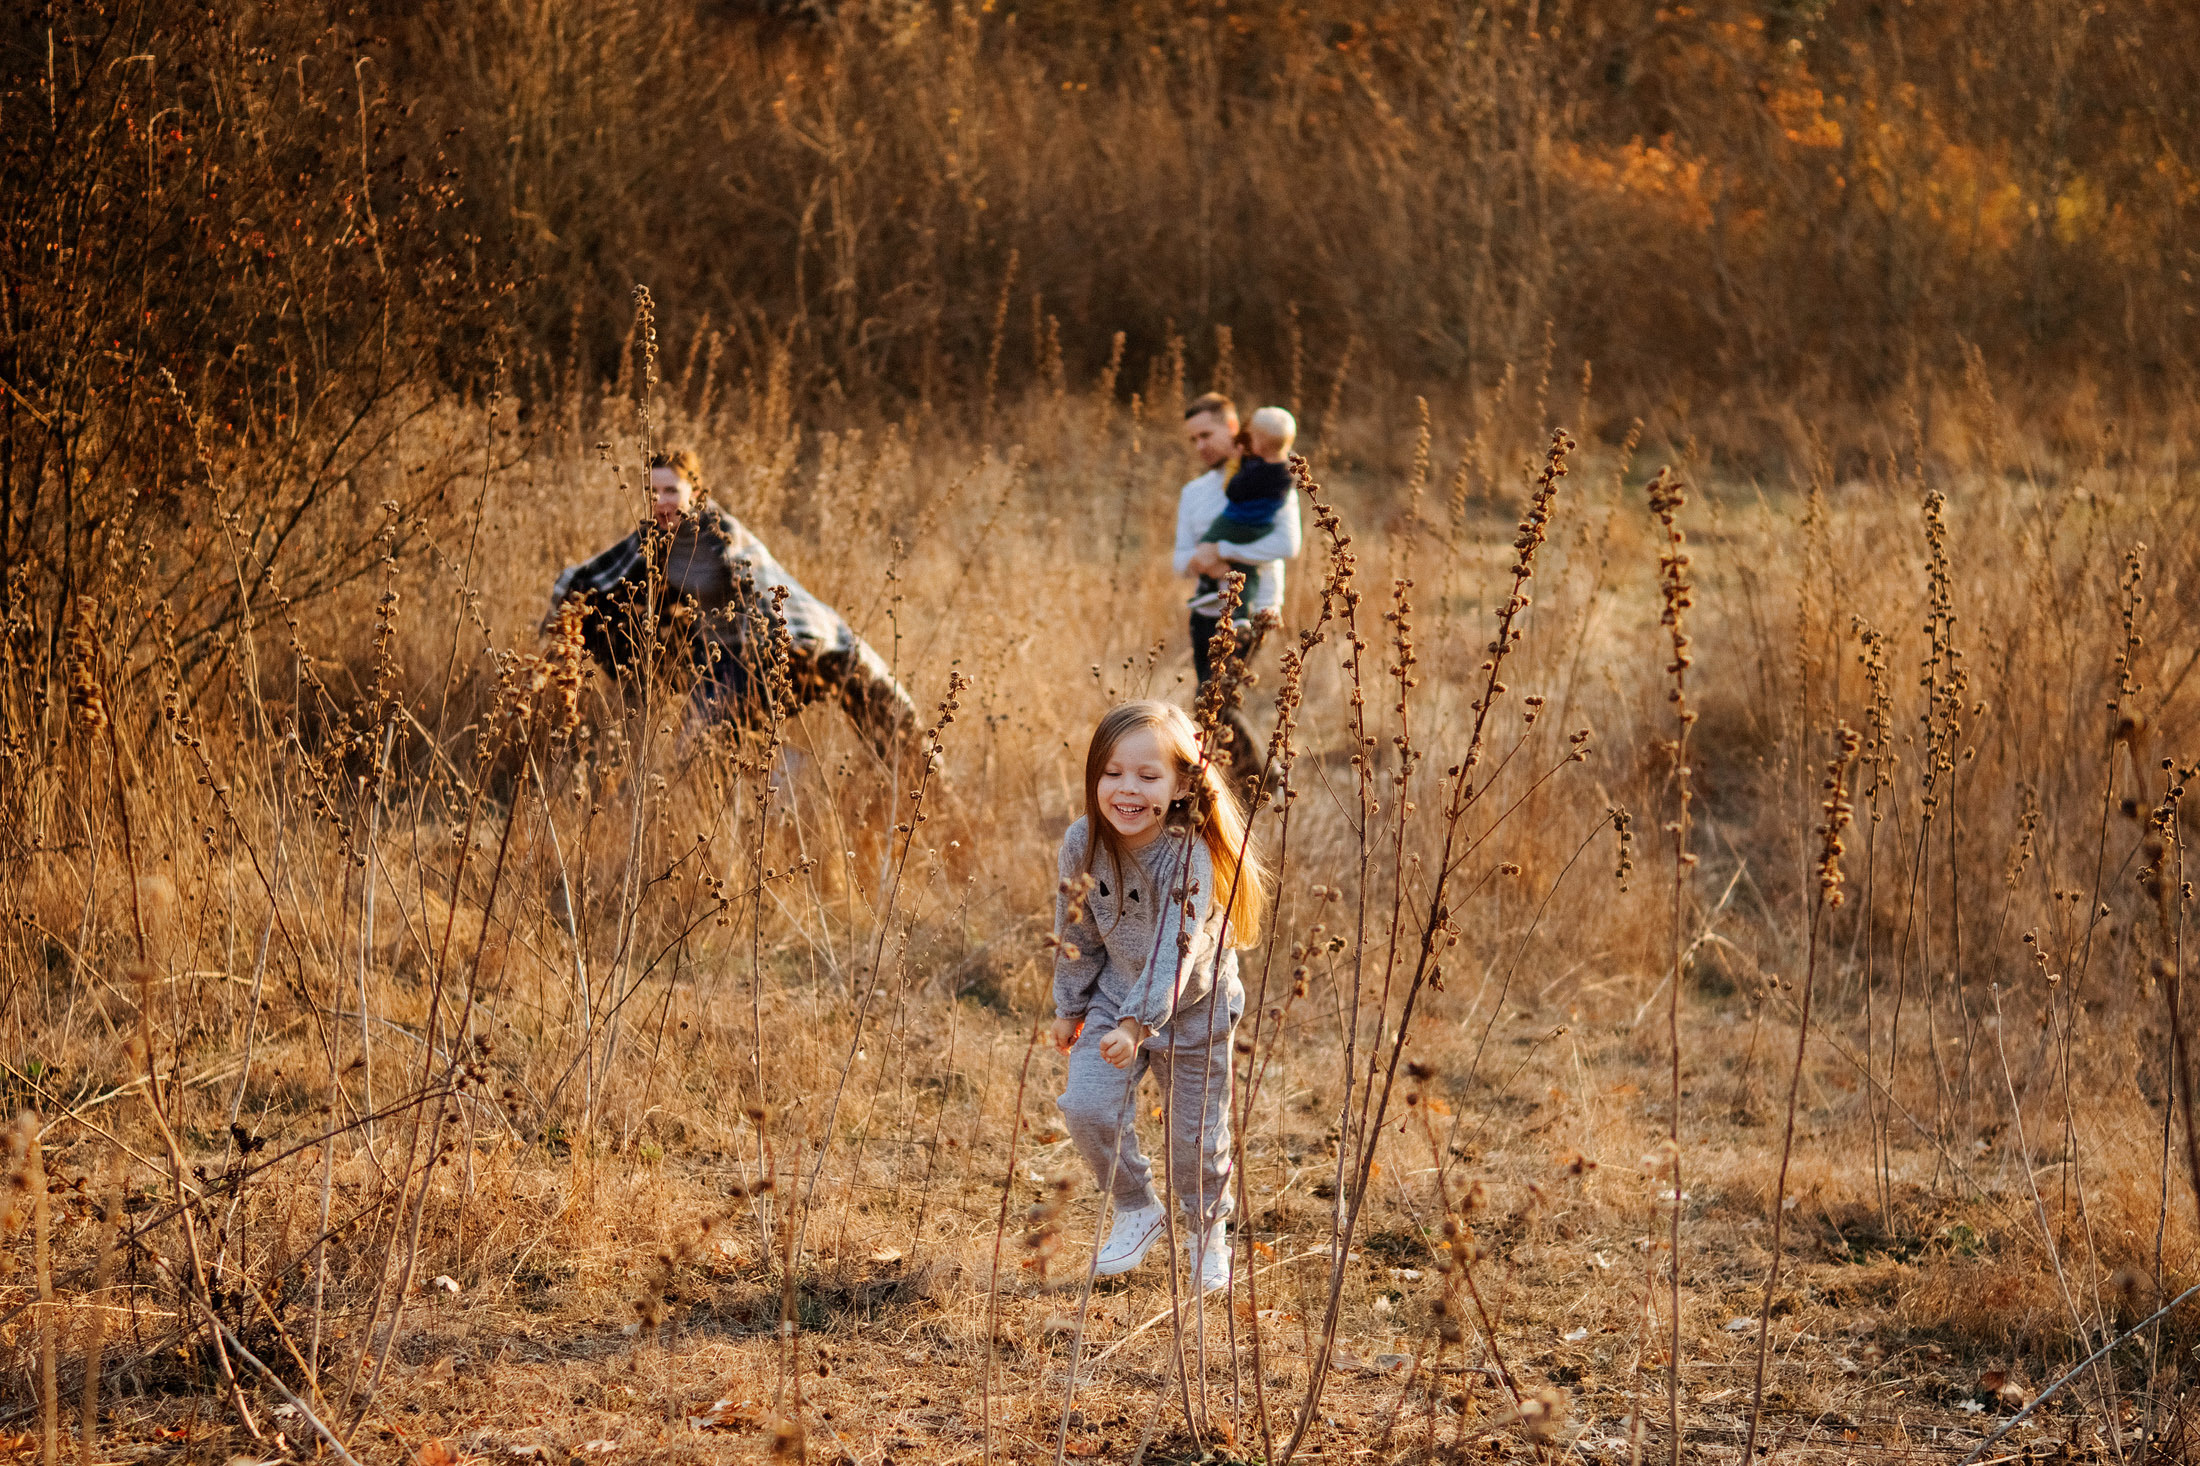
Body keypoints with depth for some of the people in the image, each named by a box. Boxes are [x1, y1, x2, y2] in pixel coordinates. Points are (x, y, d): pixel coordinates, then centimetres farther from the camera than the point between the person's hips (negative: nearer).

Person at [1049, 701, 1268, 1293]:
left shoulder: (1190, 856, -29)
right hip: (1115, 995, 3)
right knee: (1086, 1107, -13)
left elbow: (1176, 951, -37)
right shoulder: (1082, 844, -15)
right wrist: (1070, 1007, 7)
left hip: (1194, 1006, -3)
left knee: (1196, 1133, 6)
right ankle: (1135, 1210, 12)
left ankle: (1206, 1232, 35)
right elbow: (1076, 932, 0)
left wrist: (1136, 1023, -46)